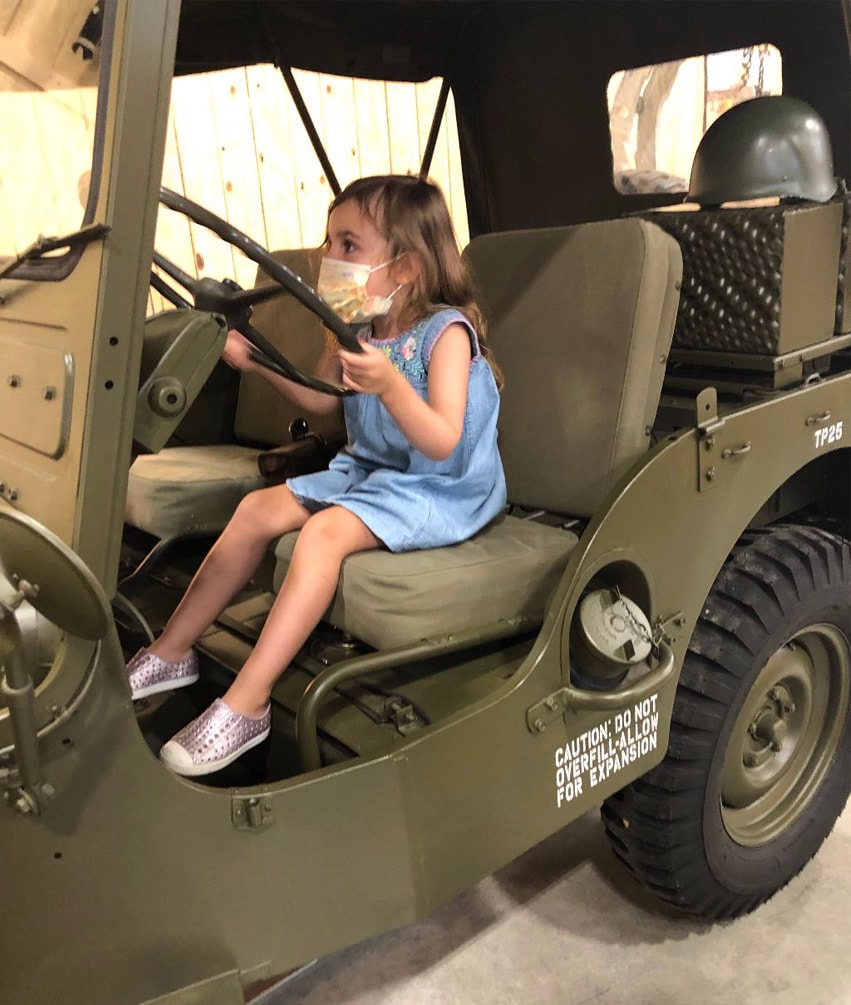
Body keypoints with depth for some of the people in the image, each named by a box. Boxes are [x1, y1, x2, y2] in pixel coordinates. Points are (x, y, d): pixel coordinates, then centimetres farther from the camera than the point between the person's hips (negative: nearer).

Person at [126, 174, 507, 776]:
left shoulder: (446, 331, -18)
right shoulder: (358, 326, 3)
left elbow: (443, 443, -27)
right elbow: (320, 398, 18)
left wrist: (390, 386, -42)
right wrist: (257, 360, 6)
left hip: (438, 489, -8)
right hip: (366, 470, 9)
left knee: (326, 530, -30)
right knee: (260, 508, -2)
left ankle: (247, 704, -26)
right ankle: (172, 652, 7)